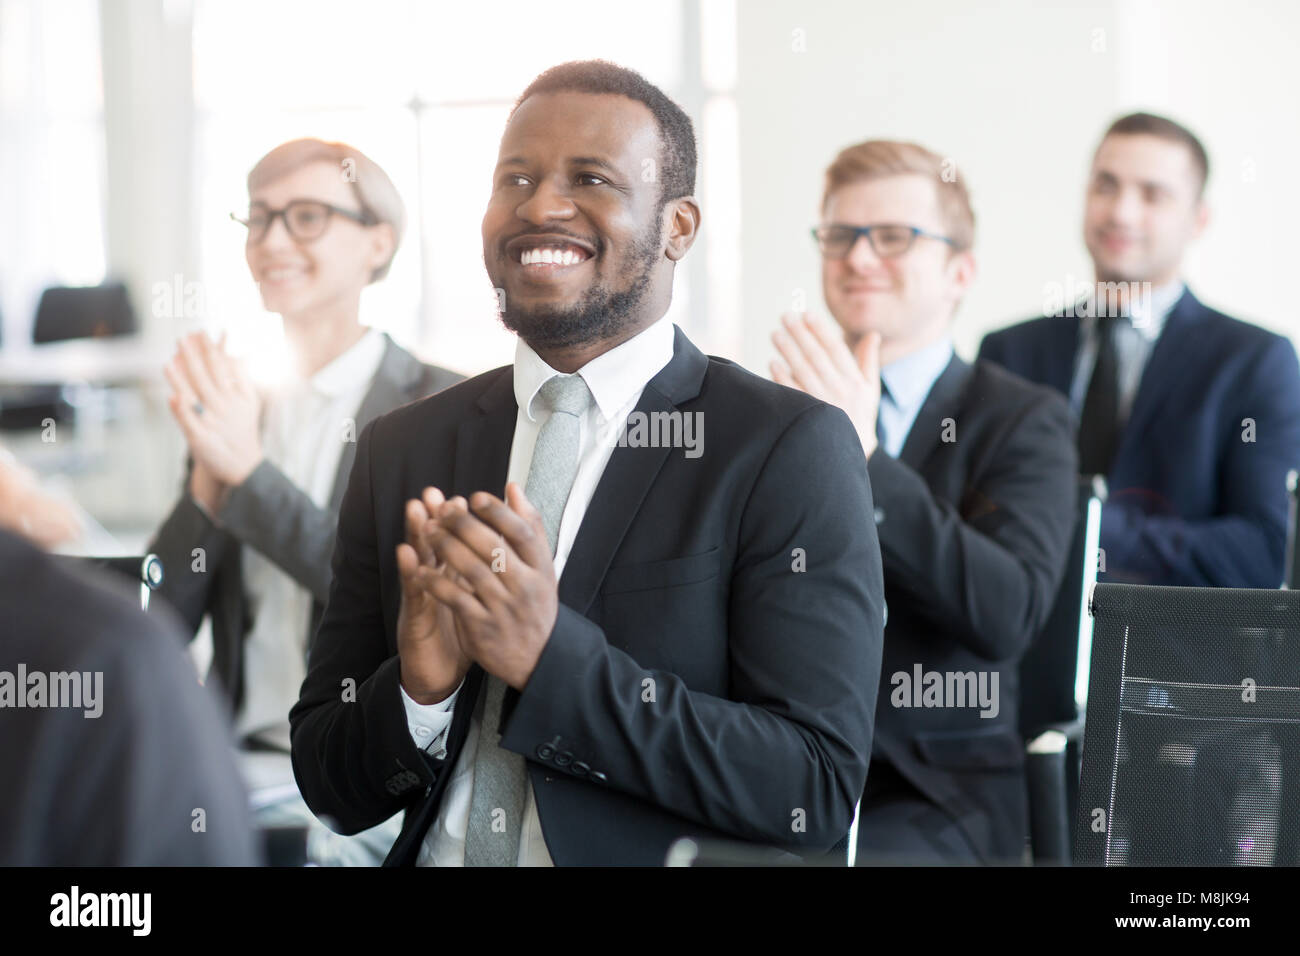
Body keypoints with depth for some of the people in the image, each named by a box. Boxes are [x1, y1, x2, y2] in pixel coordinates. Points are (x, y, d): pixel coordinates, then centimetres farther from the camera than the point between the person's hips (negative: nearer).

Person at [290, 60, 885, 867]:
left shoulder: (792, 448, -8)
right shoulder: (401, 451, 4)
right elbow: (328, 786, 5)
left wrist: (554, 655, -21)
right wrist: (418, 689, -14)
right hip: (436, 855, 3)